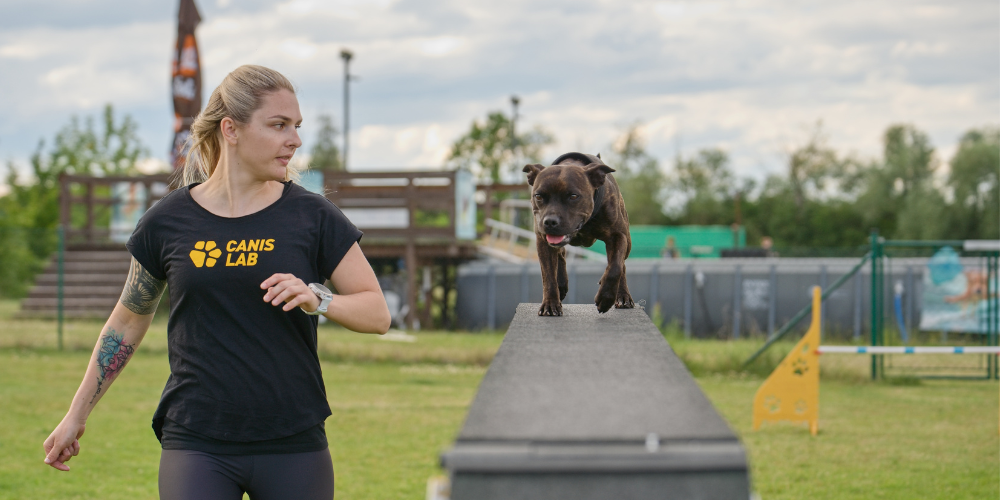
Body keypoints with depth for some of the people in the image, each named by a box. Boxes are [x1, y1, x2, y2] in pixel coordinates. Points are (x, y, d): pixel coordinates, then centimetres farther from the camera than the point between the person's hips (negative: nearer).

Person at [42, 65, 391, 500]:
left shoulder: (311, 217, 2)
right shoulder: (168, 222, 3)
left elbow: (377, 312, 2)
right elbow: (127, 322, 16)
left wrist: (318, 299, -18)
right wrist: (76, 415, 19)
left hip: (293, 447, 1)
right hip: (196, 444, -1)